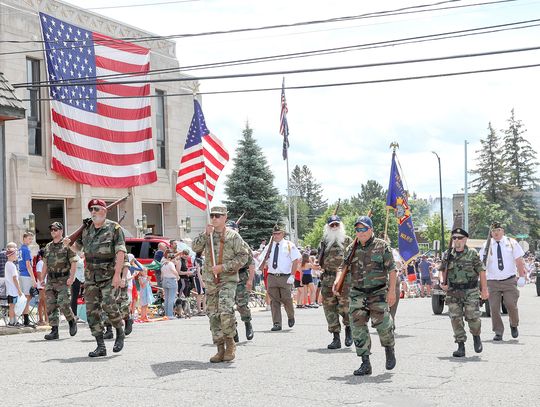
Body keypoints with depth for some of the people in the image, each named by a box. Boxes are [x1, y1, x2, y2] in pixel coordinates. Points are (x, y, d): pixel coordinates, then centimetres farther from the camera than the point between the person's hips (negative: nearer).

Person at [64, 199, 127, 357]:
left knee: (108, 304, -21)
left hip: (109, 274, -5)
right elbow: (77, 248, 26)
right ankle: (100, 347, 5)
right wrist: (69, 243, 3)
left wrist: (117, 274, -21)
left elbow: (120, 252, -11)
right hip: (91, 275, 6)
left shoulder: (114, 228, -3)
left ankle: (120, 332, 6)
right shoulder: (86, 229, 13)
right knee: (92, 310, 0)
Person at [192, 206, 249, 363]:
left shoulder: (233, 235, 0)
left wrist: (223, 267, -13)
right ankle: (220, 349, 11)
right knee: (213, 315, 4)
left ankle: (230, 344, -4)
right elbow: (195, 248, -2)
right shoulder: (207, 235, 12)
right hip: (210, 281, 5)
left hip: (228, 280, -4)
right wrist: (206, 234, -15)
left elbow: (243, 256, -5)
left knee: (225, 311, -21)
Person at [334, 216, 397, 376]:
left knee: (381, 324, -14)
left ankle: (389, 349, 18)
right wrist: (337, 281, -6)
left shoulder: (382, 246, -2)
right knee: (358, 327, -4)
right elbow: (343, 267, 13)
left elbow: (391, 269, -4)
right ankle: (365, 364, 3)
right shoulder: (351, 249, 9)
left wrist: (392, 291, -12)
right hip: (357, 293, 4)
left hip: (378, 292, -4)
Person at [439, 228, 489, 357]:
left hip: (471, 292, -3)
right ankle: (461, 347, 6)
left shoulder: (472, 254, -2)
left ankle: (476, 337, 25)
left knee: (472, 317, -6)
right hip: (453, 293, 3)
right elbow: (442, 270, 15)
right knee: (456, 319, -1)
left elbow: (481, 271, -1)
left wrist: (484, 289, -4)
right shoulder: (448, 255, 7)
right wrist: (442, 282, -4)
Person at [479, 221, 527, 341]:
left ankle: (514, 325, 19)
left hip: (509, 280, -1)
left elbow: (519, 261, 3)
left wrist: (522, 277, -4)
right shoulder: (487, 246, 4)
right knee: (494, 307, -3)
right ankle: (498, 332, 10)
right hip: (493, 282, 1)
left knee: (511, 304, -10)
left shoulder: (511, 243, 4)